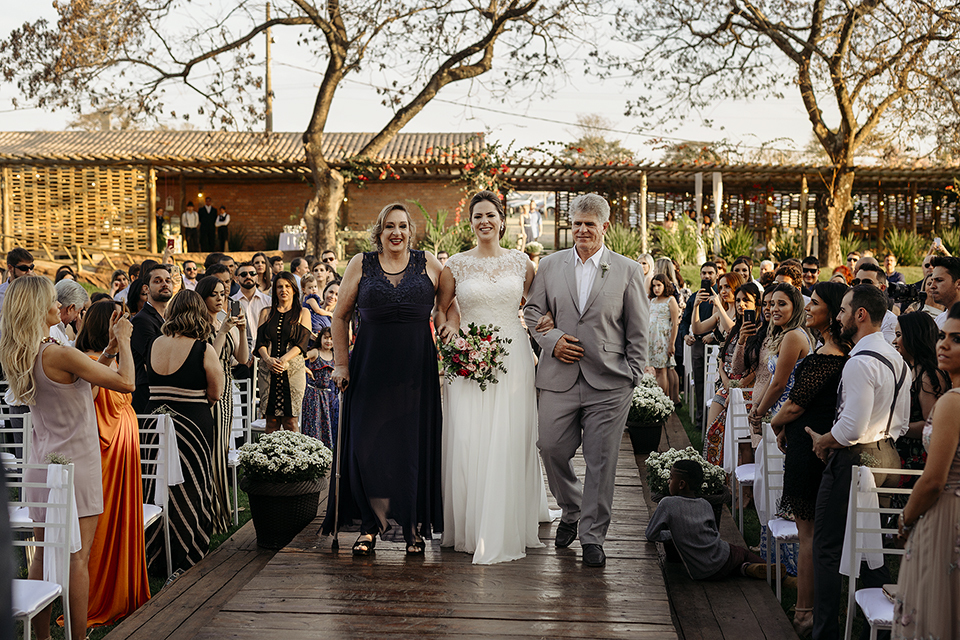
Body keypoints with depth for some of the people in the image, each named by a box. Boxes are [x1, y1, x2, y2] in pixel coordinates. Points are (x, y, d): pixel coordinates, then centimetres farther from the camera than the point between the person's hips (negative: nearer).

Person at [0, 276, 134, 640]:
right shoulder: (59, 355, -20)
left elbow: (82, 384, 16)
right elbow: (126, 382, -17)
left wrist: (109, 348, 12)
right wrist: (123, 341, -2)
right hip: (75, 464, -8)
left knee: (44, 555, 12)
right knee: (77, 558, -1)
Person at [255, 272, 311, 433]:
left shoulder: (302, 313, 10)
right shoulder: (266, 313, 17)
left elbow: (302, 343, -1)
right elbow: (260, 341, 8)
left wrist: (284, 359, -16)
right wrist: (268, 359, -13)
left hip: (293, 370, -2)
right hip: (268, 370, 2)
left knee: (290, 420, -7)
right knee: (271, 420, -2)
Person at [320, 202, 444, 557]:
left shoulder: (429, 264, 6)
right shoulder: (360, 265, 6)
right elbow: (340, 317, 10)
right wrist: (341, 363, 4)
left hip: (417, 368, 0)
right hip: (371, 366, 0)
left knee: (415, 446, 2)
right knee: (367, 445, -2)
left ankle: (414, 527, 15)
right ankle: (370, 525, 12)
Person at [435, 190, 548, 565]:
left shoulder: (521, 263, 8)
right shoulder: (456, 265, 5)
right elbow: (440, 308, 13)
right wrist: (448, 327, -7)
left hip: (512, 359, 1)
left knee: (508, 442, -1)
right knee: (467, 441, -5)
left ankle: (504, 531, 8)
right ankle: (468, 527, 8)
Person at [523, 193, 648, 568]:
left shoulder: (628, 271, 4)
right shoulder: (550, 266, 9)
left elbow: (638, 330, 5)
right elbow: (532, 311, 12)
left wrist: (634, 376, 0)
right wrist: (552, 340, -5)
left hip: (609, 383, -2)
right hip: (559, 378, 2)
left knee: (601, 461, 1)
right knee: (551, 449, 2)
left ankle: (592, 536, 15)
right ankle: (571, 512, 30)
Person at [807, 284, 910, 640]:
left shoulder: (860, 362, -21)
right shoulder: (897, 359, 10)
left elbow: (853, 427, -26)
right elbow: (902, 421, 14)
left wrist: (823, 441, -10)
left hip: (854, 459, -9)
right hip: (887, 457, 9)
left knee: (828, 547, 1)